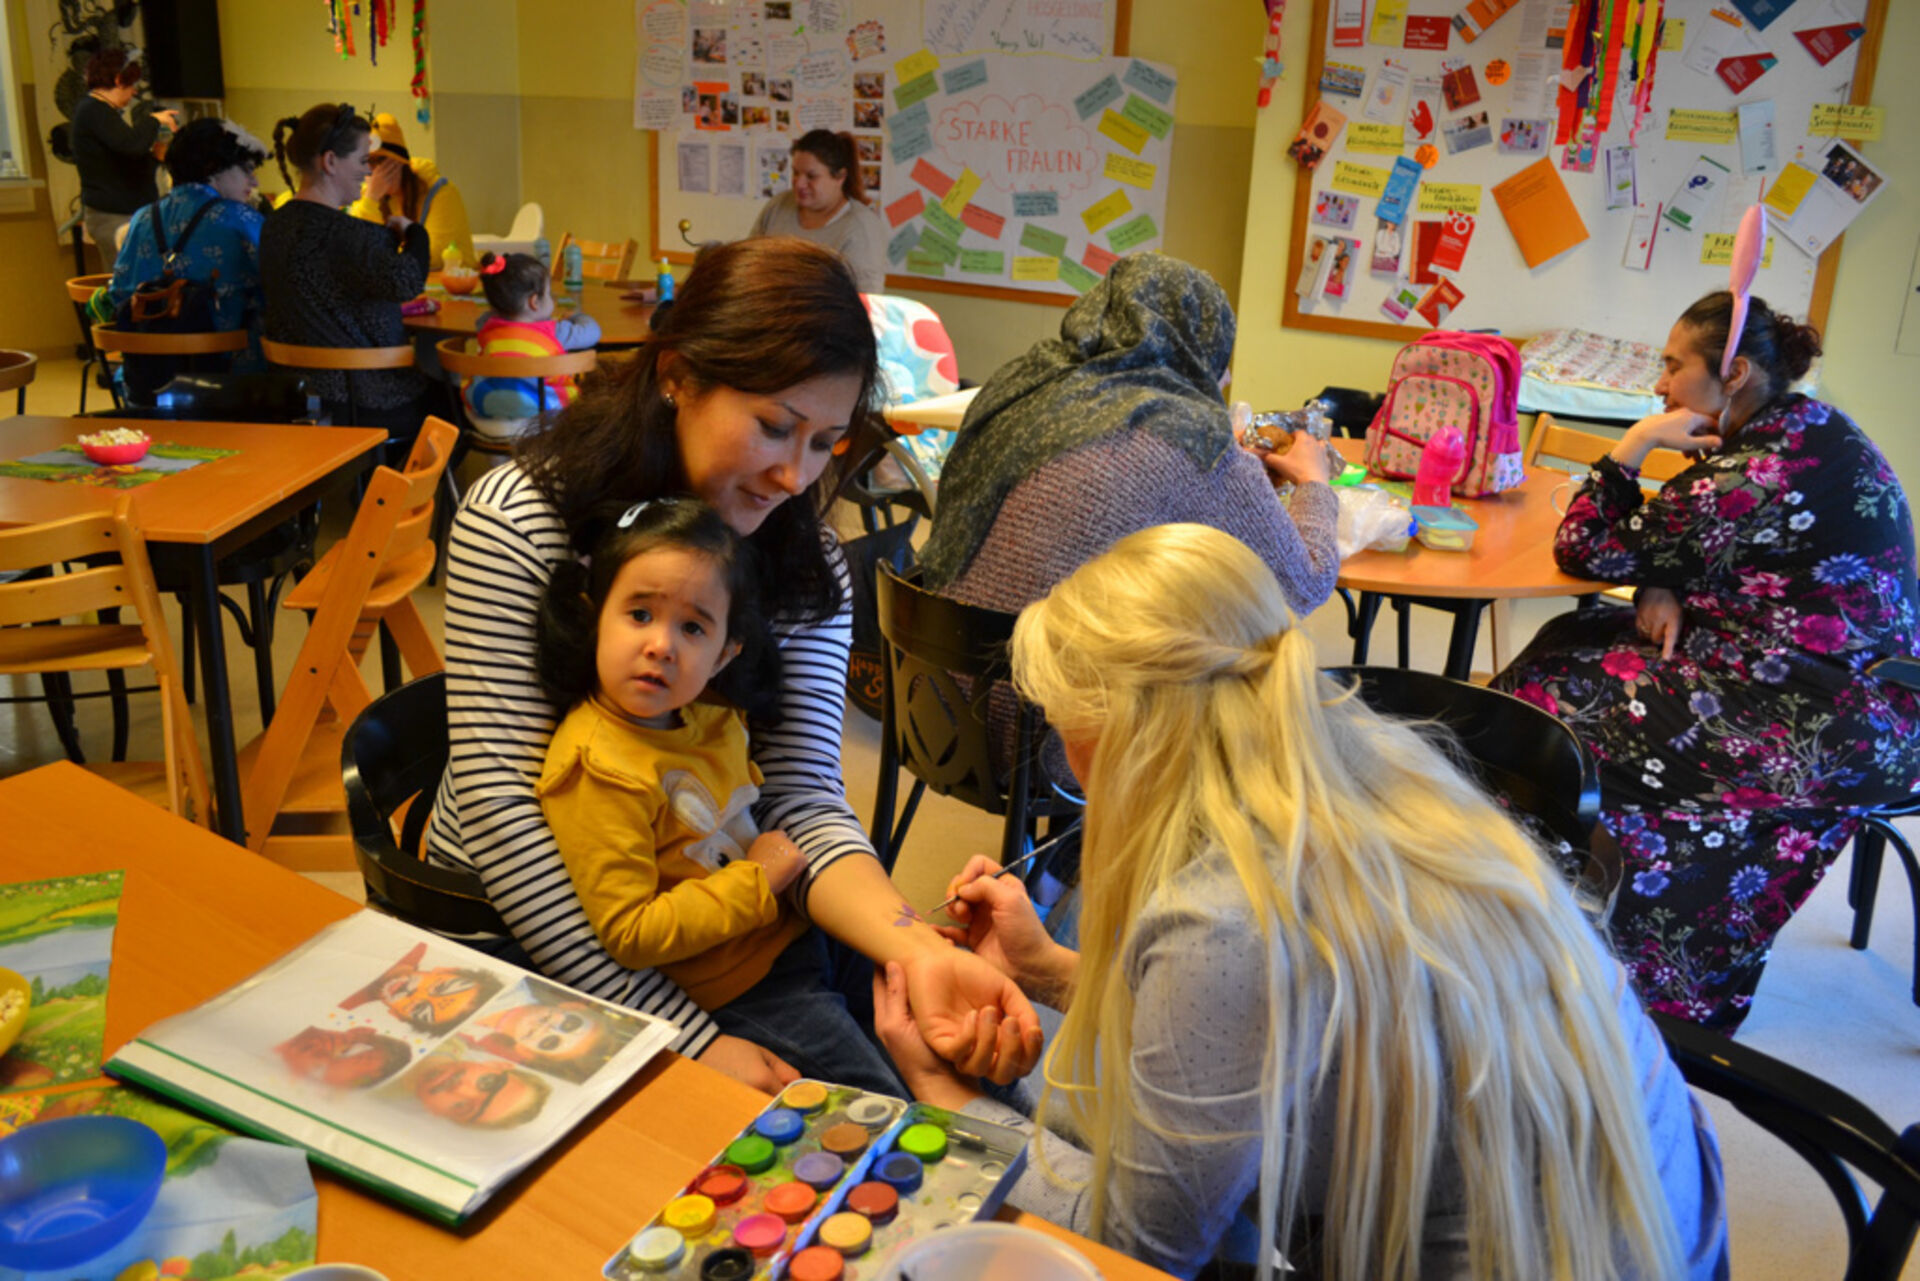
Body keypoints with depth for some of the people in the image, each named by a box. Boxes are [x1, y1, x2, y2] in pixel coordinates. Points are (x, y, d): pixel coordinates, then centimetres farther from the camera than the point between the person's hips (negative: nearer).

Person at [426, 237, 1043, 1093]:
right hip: (509, 928, -3)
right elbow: (499, 809, -20)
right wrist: (682, 1037, -25)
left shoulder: (809, 569, -3)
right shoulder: (517, 521, -16)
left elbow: (804, 800, -12)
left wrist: (918, 949, -33)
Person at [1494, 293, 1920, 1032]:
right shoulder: (1799, 430, 8)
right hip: (1845, 683, 10)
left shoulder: (1766, 468, -23)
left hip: (1834, 724, -10)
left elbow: (1587, 553, -18)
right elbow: (1671, 545, 13)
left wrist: (1636, 444, -14)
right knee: (1573, 646, 7)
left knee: (1557, 701, -11)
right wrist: (1662, 592, -7)